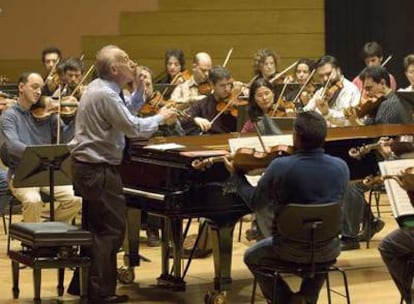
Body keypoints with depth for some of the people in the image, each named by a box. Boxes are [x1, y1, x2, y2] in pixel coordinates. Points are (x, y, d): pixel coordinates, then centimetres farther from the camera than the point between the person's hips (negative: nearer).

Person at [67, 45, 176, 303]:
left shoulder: (100, 87, 9)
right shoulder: (106, 95, -22)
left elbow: (126, 111, 17)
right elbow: (134, 128, -24)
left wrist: (139, 87, 6)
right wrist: (161, 117, -9)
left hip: (87, 165, 11)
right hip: (99, 169, -11)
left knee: (94, 227, 19)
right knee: (111, 230, -3)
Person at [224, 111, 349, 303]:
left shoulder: (280, 167, -21)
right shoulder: (341, 166, -10)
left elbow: (254, 202, -5)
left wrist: (236, 174, 11)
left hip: (292, 249, -3)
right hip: (329, 250, 3)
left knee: (252, 257, 28)